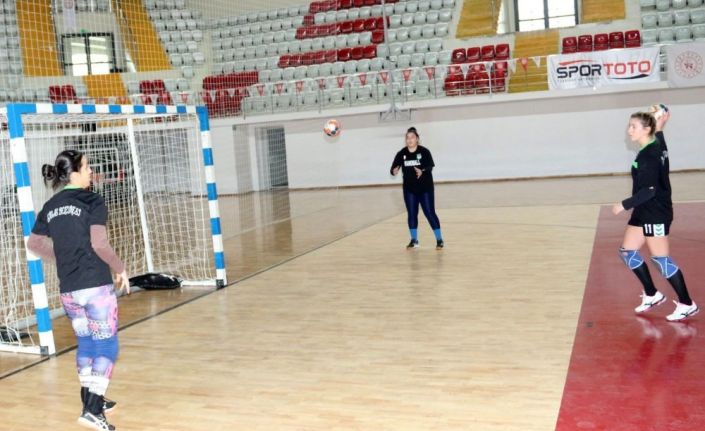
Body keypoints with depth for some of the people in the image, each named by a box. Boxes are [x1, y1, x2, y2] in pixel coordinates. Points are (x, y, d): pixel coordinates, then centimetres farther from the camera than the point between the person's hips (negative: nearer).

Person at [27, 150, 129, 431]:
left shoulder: (51, 207, 10)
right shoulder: (92, 202, -10)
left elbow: (33, 243, 17)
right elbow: (99, 244, -18)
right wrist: (120, 269, -5)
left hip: (68, 289, 7)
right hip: (96, 286, -7)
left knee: (85, 342, 21)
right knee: (106, 345, 2)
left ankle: (92, 400, 31)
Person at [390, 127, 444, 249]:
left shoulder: (424, 151, -11)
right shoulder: (401, 154, -2)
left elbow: (430, 167, -19)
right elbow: (393, 168, -6)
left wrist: (422, 171, -40)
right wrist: (394, 171, -30)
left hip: (425, 188, -3)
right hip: (409, 189, 3)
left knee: (430, 213, -3)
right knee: (411, 214, 8)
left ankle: (439, 240, 6)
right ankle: (414, 240, 21)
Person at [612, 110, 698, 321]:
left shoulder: (649, 155, -22)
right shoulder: (655, 146, 7)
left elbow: (649, 190, -26)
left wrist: (625, 205, -20)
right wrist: (659, 128, 23)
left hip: (655, 214, -10)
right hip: (644, 212, 10)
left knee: (661, 259, -1)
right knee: (627, 251, 11)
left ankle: (687, 304, 13)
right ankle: (652, 295, 23)